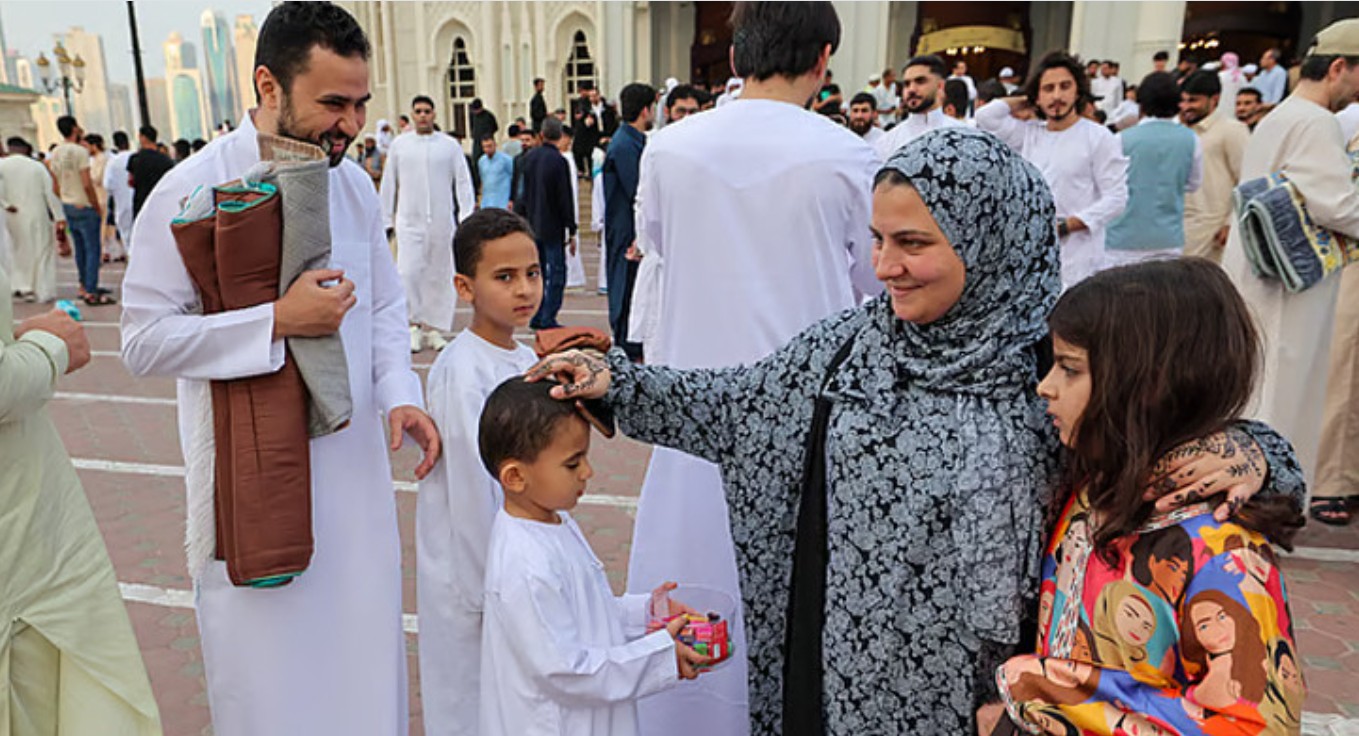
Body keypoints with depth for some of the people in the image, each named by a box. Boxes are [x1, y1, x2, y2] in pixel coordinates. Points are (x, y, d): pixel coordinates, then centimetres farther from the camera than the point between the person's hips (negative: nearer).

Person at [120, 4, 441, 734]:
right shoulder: (192, 189, -13)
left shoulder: (354, 184, 3)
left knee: (363, 666, 16)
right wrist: (278, 321, -21)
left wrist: (399, 394, -6)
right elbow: (145, 339, -13)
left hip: (354, 472, 4)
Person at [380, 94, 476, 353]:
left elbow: (463, 182, 6)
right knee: (408, 273, -11)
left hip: (442, 222, 0)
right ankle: (416, 324, 3)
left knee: (440, 276, 3)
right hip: (409, 221, 0)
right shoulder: (399, 145, 8)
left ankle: (434, 328, 13)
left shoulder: (450, 145, 6)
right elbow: (388, 185, 12)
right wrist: (386, 220, 10)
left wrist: (466, 216, -5)